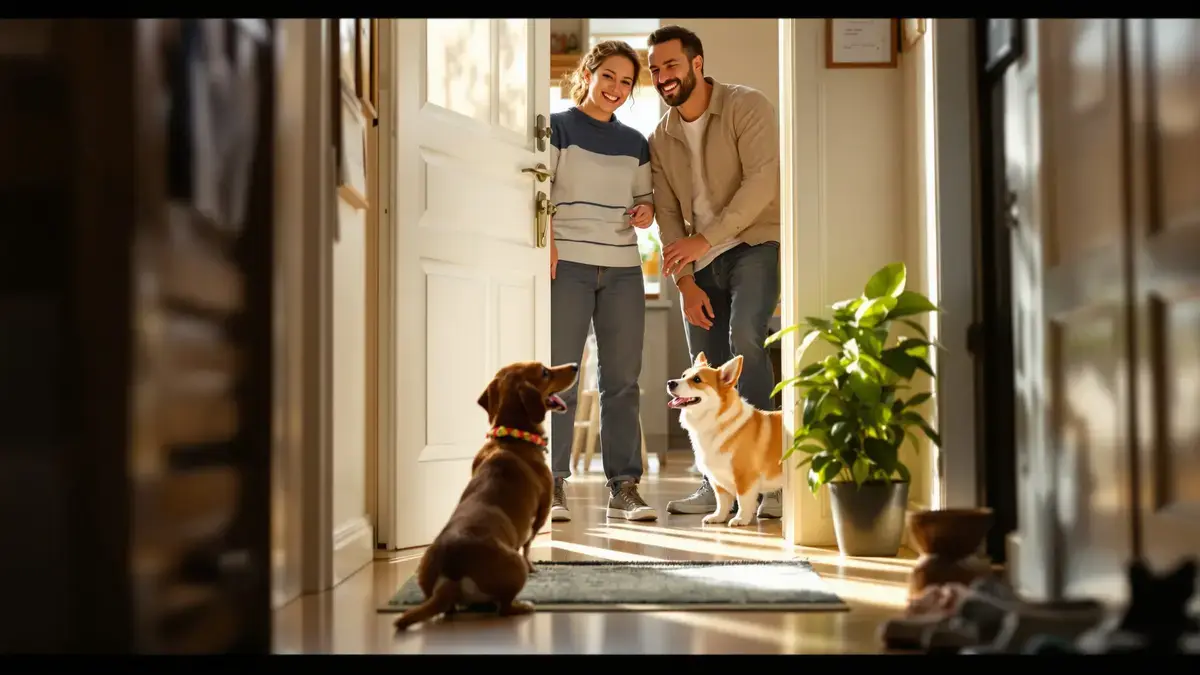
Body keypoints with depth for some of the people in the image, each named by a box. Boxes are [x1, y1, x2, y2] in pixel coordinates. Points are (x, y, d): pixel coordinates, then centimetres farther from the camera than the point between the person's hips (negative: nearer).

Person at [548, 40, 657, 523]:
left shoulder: (634, 143, 18)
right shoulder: (558, 127, 4)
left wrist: (646, 210, 3)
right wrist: (546, 241, -18)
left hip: (623, 269, 4)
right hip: (567, 265, -4)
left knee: (623, 380, 3)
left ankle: (624, 486, 7)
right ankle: (553, 486, 3)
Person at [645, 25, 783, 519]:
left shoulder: (746, 107, -8)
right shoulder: (660, 139, 10)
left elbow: (763, 181, -20)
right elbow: (668, 215, 7)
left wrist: (705, 239, -24)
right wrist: (685, 282, -5)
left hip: (755, 244, -6)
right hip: (700, 262, 6)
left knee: (744, 339, -27)